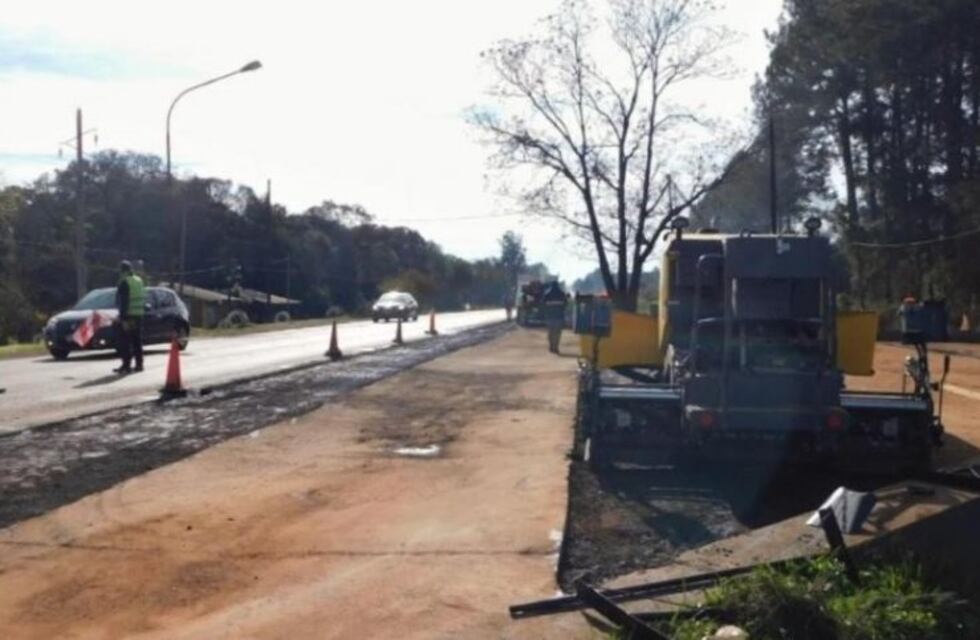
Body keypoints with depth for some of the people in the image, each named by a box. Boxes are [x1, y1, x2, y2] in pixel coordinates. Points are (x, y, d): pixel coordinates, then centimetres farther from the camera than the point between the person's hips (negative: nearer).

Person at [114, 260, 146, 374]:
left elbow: (124, 301, -16)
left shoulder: (124, 282, -12)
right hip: (139, 314, 8)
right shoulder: (139, 280, 13)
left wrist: (123, 318, -18)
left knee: (125, 342, -4)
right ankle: (139, 364, 15)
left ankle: (126, 365, -6)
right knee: (137, 341, 13)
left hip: (128, 315, -8)